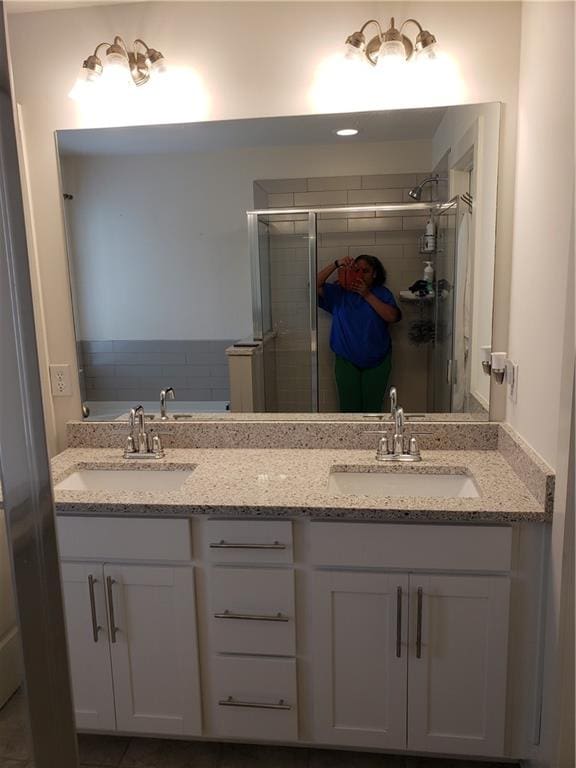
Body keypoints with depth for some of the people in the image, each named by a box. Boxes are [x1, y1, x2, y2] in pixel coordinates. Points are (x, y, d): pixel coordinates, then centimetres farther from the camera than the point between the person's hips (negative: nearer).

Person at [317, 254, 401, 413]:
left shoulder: (382, 293, -1)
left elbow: (393, 316, -17)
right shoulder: (339, 292, 2)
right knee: (349, 406, 5)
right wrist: (336, 264, -18)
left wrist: (367, 295, -19)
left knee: (372, 406, 9)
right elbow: (315, 285, -9)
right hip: (347, 361, 0)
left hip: (377, 361, 0)